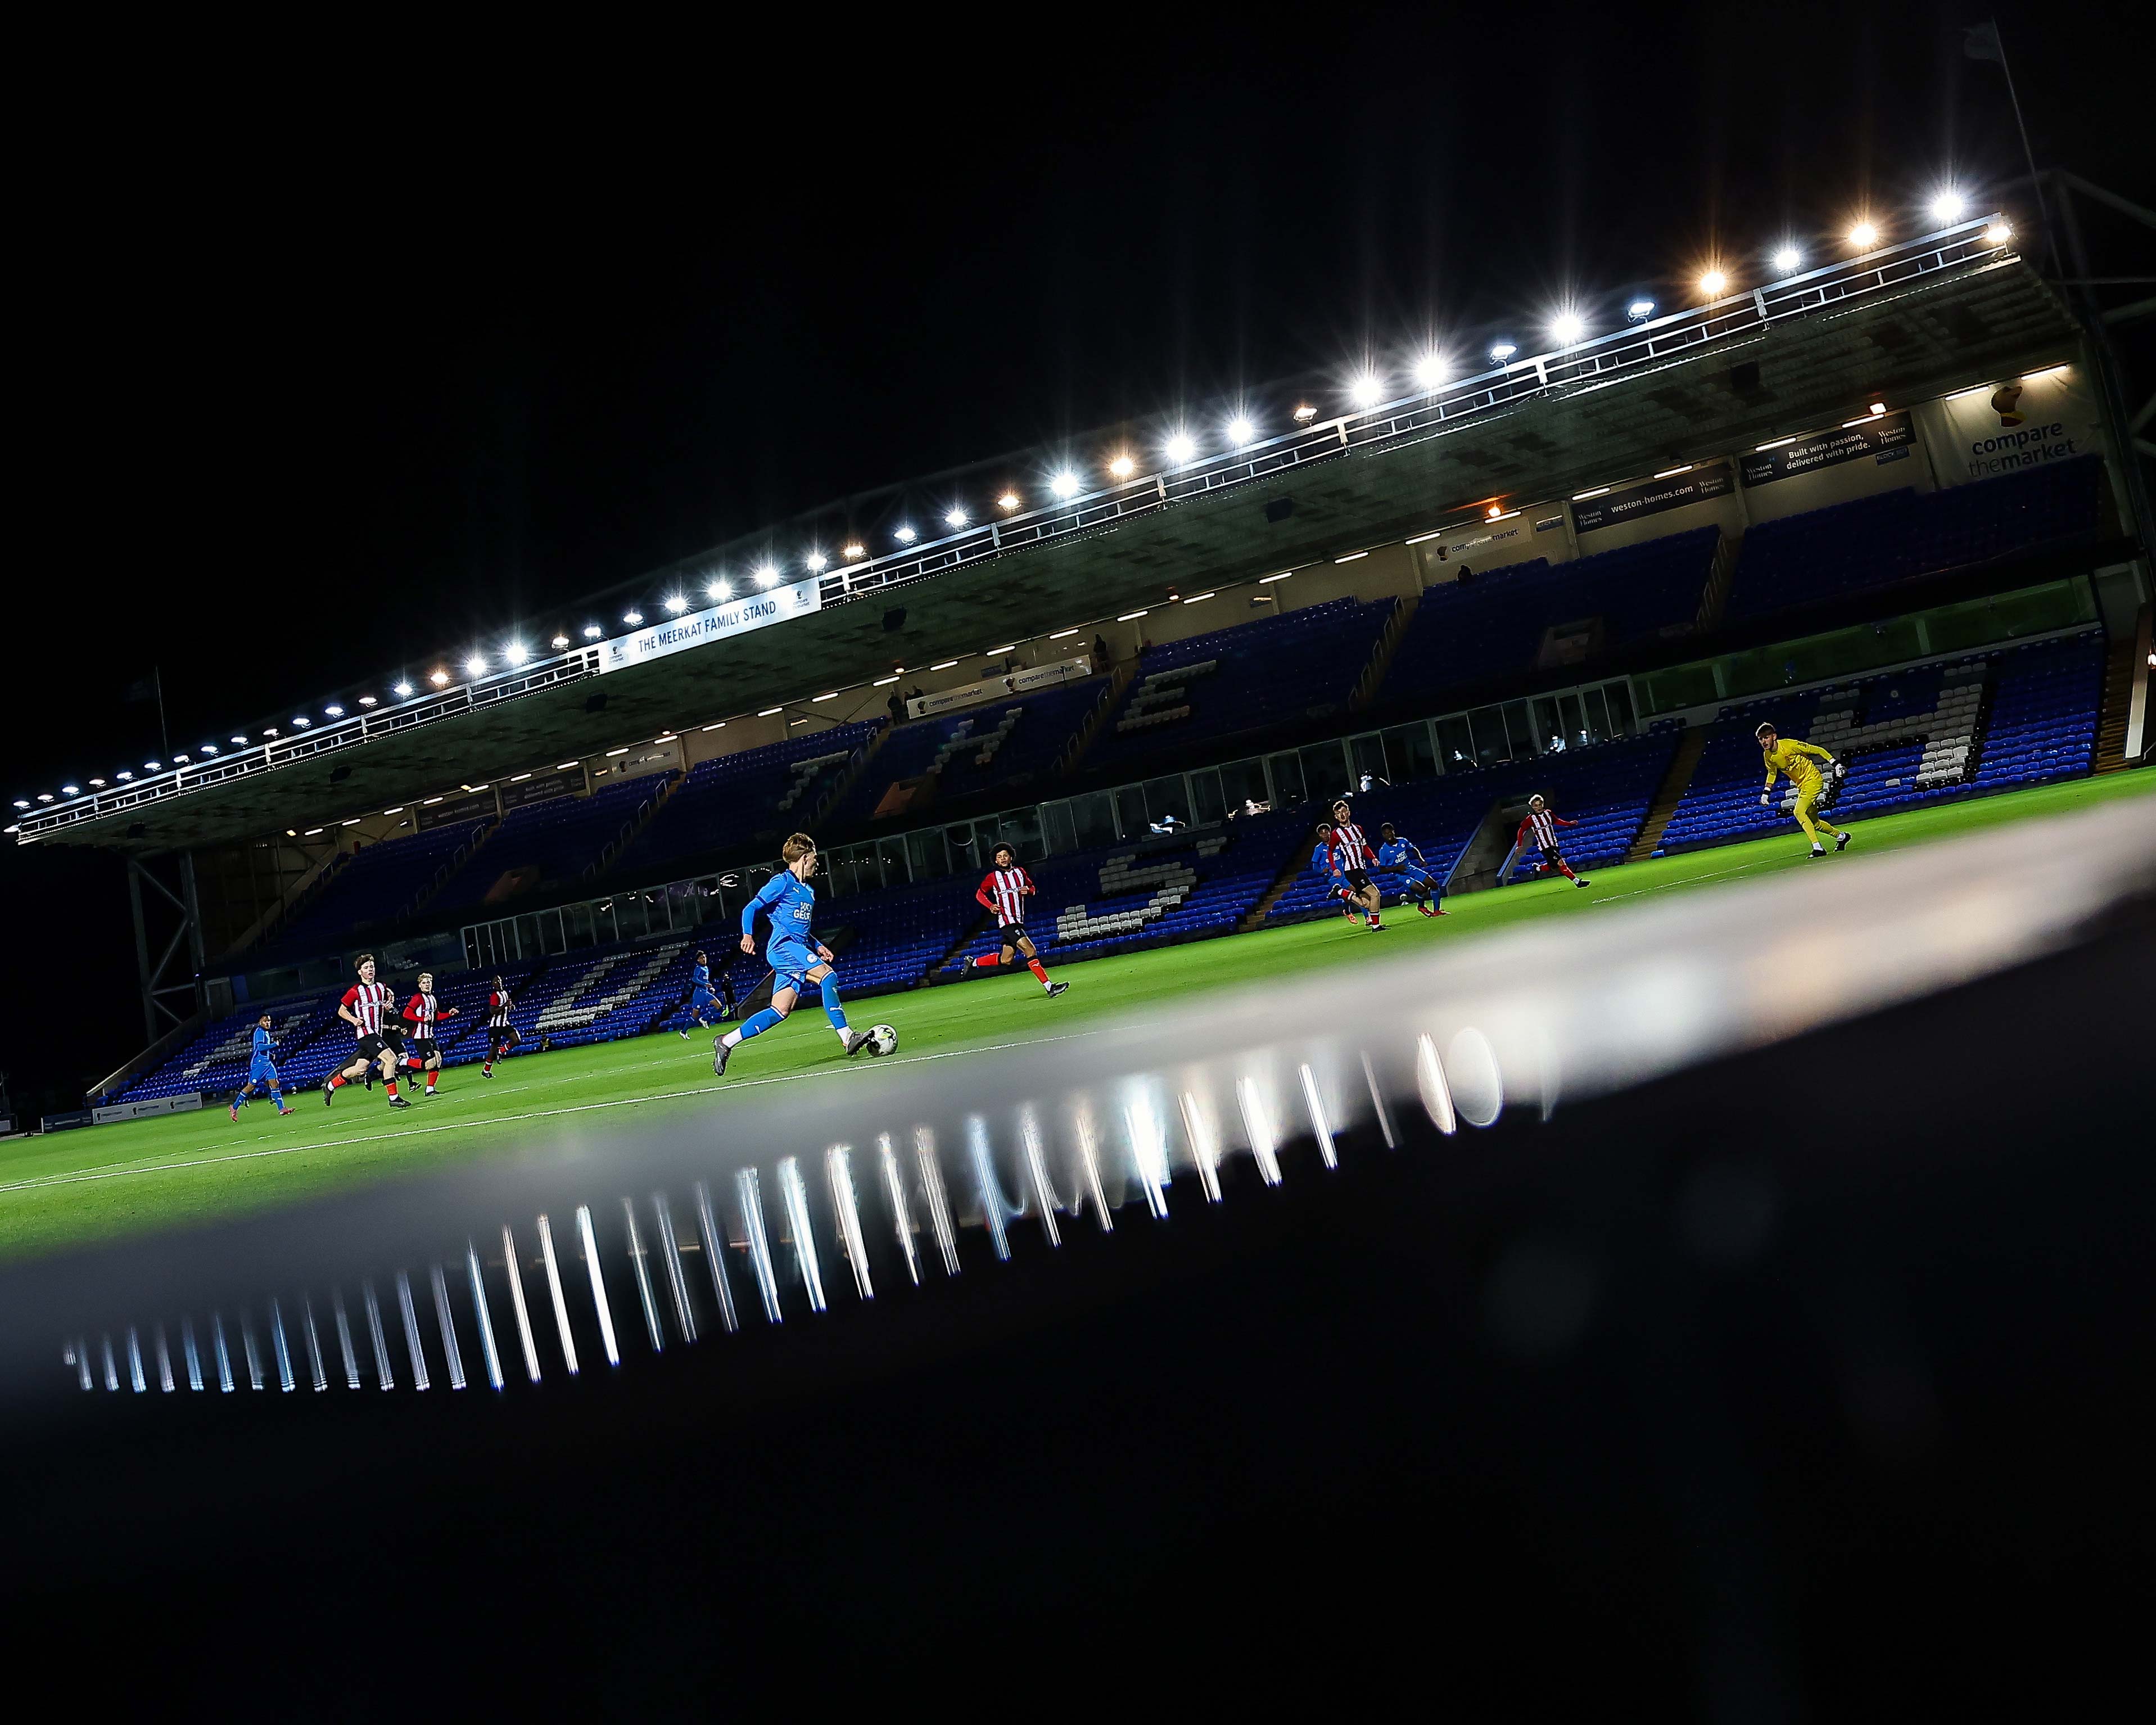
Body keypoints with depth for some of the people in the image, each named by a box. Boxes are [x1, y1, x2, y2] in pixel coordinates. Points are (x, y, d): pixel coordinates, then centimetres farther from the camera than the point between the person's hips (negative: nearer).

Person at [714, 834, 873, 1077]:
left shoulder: (808, 891, 25)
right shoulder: (783, 882, -2)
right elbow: (751, 908, -7)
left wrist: (818, 946, 20)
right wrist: (748, 935, -24)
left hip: (798, 951, 9)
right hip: (783, 945, -9)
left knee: (779, 1012, 0)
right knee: (828, 976, -24)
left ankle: (726, 1042, 5)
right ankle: (846, 1037, -28)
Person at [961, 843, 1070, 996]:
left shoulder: (1020, 872, 10)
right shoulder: (993, 877, -3)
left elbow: (1032, 887, 22)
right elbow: (979, 894, 6)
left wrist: (1028, 891, -2)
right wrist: (991, 906, -12)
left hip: (1018, 922, 7)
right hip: (1006, 922, -7)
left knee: (1005, 961, 10)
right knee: (1030, 951, -18)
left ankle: (973, 963, 28)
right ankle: (1049, 988, -20)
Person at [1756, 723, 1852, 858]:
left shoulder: (1789, 745, -23)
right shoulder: (1768, 756, -3)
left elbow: (1817, 751, -16)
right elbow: (1772, 773, 18)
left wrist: (1835, 764, -20)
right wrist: (1766, 793, 13)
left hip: (1813, 780, -8)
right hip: (1802, 786, 8)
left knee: (1798, 811, -26)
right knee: (1814, 823, 15)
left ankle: (1817, 848, -24)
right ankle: (1841, 836, 41)